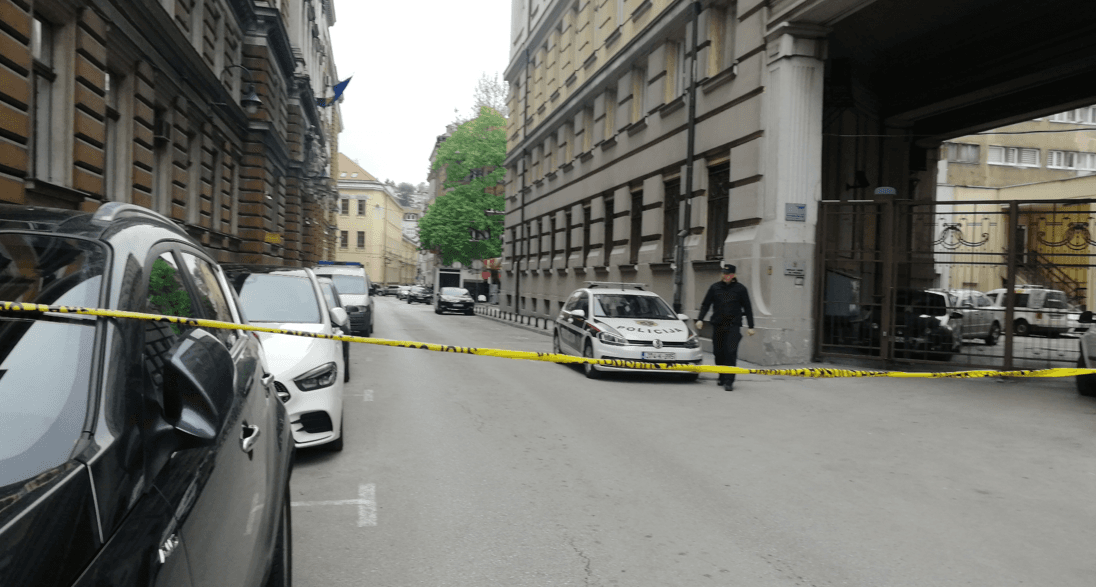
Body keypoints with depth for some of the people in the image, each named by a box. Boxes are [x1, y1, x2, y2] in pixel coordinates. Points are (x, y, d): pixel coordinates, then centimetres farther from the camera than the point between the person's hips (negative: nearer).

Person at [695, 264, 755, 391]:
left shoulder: (740, 289, 4)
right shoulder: (715, 287, 8)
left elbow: (747, 308, 9)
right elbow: (705, 305, 13)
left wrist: (750, 326, 7)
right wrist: (700, 319, 1)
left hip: (733, 326, -3)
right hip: (717, 325, 3)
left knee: (731, 353, -13)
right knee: (718, 353, 6)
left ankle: (729, 381, -14)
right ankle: (722, 377, 24)